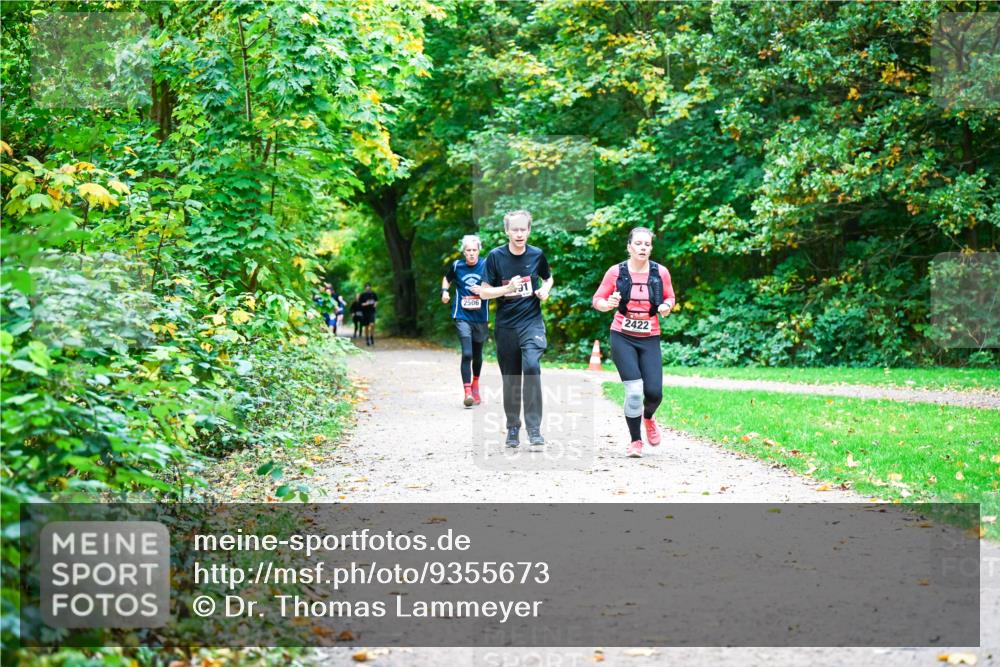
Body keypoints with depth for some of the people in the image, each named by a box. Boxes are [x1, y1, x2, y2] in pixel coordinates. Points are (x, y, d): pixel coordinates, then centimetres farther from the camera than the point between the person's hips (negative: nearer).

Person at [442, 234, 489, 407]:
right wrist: (445, 291, 1)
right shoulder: (456, 266, 1)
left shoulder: (486, 265, -3)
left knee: (477, 354, 16)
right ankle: (467, 392, -18)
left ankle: (475, 386, 40)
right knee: (466, 353, -17)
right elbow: (447, 279, 20)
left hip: (481, 317, 1)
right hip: (462, 316, -1)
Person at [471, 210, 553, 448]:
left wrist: (545, 290, -3)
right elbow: (484, 292, -3)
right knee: (511, 379, 7)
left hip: (532, 322, -1)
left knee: (531, 366, -23)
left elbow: (548, 277, 19)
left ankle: (534, 428, -17)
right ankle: (513, 427, 26)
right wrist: (507, 288, -19)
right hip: (506, 326, 1)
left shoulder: (537, 255, 0)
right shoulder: (495, 256, -5)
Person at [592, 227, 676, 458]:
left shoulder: (660, 272, -1)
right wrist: (608, 304, -22)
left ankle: (648, 417, 32)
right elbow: (597, 300, 0)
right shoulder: (616, 272, -5)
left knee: (654, 392, -7)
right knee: (634, 390, -11)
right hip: (622, 338, -2)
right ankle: (635, 441, 8)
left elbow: (670, 298, 14)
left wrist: (666, 306, -9)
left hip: (650, 339, 2)